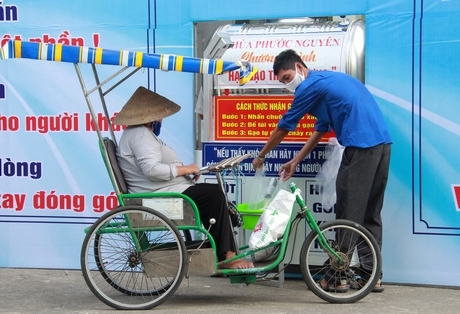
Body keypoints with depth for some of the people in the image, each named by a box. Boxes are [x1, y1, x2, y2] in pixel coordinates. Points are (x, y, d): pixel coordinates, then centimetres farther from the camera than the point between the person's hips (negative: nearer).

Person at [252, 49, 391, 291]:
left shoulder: (310, 86, -3)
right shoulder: (329, 79, 24)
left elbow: (284, 127, 5)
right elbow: (321, 129, 26)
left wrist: (261, 156, 17)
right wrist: (296, 162, 26)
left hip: (361, 147, -9)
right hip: (383, 143, 9)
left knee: (349, 214, 0)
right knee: (371, 214, 13)